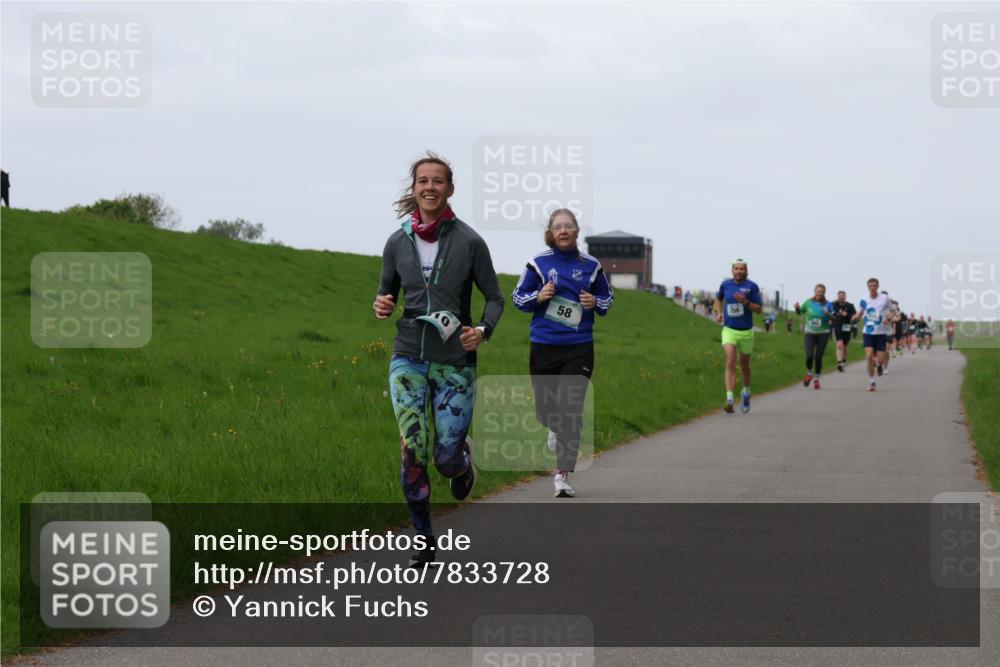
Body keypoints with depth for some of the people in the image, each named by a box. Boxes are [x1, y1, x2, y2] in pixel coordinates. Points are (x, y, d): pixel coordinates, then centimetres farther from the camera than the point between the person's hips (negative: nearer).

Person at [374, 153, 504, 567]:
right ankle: (424, 542, 2)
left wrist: (483, 330, -17)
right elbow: (386, 292, 16)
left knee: (447, 459, -3)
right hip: (409, 358, 2)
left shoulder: (468, 242, -5)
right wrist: (381, 306, -8)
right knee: (412, 451, -11)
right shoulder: (398, 242, 2)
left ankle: (464, 458, 37)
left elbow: (494, 298, 2)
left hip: (455, 362, -2)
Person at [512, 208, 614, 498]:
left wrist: (596, 303, -5)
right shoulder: (538, 263, 1)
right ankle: (556, 427, 48)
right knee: (545, 408, 9)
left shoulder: (591, 265, 4)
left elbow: (608, 296, 17)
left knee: (571, 410, -10)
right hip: (544, 346, 1)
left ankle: (562, 474, -6)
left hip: (579, 347, 0)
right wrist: (538, 297, -12)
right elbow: (517, 297, 7)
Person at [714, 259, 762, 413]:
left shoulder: (752, 286, -6)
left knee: (744, 365, 15)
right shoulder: (725, 284, 1)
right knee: (730, 363, -17)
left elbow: (759, 309, -5)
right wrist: (719, 313, 5)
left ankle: (746, 392, 43)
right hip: (729, 330, 0)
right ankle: (729, 400, -25)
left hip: (746, 331, 0)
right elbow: (719, 298, 22)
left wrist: (745, 302, -21)